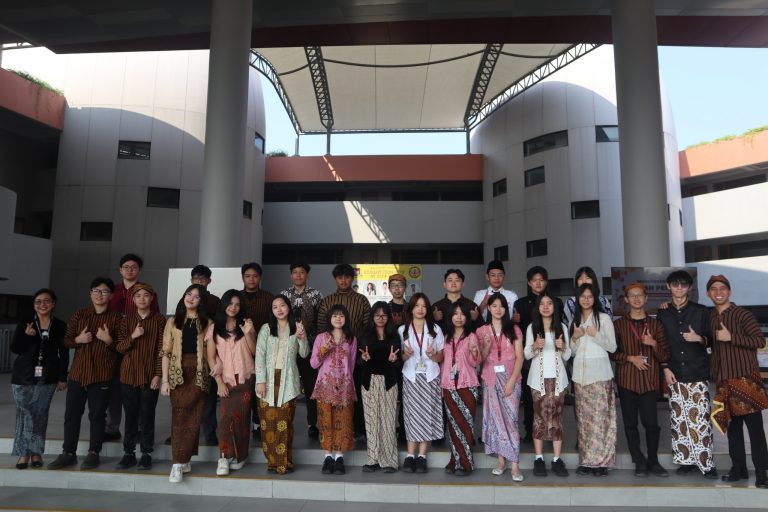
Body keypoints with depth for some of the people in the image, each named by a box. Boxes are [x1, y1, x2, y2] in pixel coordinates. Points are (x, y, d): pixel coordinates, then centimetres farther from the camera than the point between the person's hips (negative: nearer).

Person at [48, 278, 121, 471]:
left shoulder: (116, 318, -1)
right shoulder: (79, 315, 7)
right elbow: (65, 340, 9)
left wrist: (109, 340, -19)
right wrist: (78, 339, -11)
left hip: (102, 375, -3)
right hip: (77, 373, 3)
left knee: (97, 415, 4)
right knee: (71, 414, 7)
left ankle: (93, 454, 14)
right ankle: (68, 453, 19)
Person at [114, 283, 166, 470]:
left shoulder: (159, 320, -2)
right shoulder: (127, 320, 6)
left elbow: (162, 350, -4)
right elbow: (119, 347, 2)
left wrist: (158, 375, -8)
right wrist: (133, 336, -17)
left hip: (150, 376, -2)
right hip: (129, 375, 2)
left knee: (147, 417, 3)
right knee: (130, 417, 8)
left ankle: (146, 454, 13)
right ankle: (128, 454, 19)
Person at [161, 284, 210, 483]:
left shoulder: (206, 323, 7)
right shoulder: (173, 322, 9)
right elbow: (166, 352, 5)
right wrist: (165, 380, -1)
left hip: (199, 373, 0)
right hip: (177, 373, 0)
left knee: (193, 417, -1)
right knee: (179, 417, -4)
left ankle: (181, 461, 8)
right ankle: (180, 462, 2)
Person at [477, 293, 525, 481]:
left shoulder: (514, 329, 5)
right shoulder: (481, 331, 7)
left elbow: (519, 357, -1)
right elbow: (481, 359, 6)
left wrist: (512, 380, -11)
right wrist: (486, 346, -15)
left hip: (510, 379, -1)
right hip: (491, 379, 1)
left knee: (511, 419, -6)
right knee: (495, 418, 3)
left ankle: (515, 465, -5)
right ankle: (500, 460, 10)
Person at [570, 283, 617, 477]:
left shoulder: (604, 318, 2)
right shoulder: (575, 320, 16)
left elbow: (612, 347, -1)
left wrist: (595, 334, -15)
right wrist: (575, 337, -2)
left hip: (599, 374, -4)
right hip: (580, 374, 4)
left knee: (599, 417, -7)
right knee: (583, 418, 3)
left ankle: (600, 461, -1)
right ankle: (586, 461, 7)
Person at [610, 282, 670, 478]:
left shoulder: (655, 325, 10)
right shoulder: (619, 324, 7)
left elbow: (665, 357, 8)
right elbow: (611, 352, 5)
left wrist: (654, 344, -9)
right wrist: (631, 358, -9)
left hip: (649, 381, 0)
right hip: (626, 380, 0)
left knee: (651, 423, -5)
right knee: (630, 423, 4)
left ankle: (653, 461, 15)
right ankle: (639, 462, 17)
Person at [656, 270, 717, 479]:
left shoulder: (700, 311, 3)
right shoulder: (663, 314, 8)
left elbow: (711, 340, 6)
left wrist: (700, 339, -15)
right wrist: (665, 368, 2)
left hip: (698, 373, -2)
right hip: (674, 374, 2)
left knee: (700, 419, -5)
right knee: (678, 419, 4)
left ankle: (706, 462, 5)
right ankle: (686, 460, 14)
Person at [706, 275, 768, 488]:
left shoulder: (742, 315, -5)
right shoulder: (708, 317, 10)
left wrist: (731, 338, -16)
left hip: (746, 378, -5)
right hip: (724, 380, 5)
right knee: (732, 425, 11)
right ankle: (738, 468, 21)